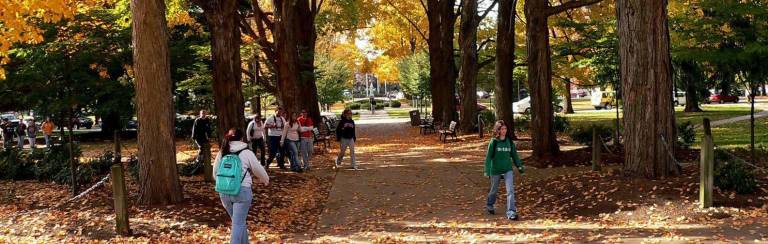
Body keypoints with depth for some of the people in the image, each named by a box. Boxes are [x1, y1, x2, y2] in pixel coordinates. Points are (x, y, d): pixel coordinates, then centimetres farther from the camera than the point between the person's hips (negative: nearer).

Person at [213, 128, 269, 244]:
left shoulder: (221, 154, 8)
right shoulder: (247, 153, -3)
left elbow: (215, 174, 14)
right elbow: (259, 170, 8)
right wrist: (265, 180, 29)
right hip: (242, 191, -4)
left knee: (239, 222, 21)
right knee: (238, 224, -2)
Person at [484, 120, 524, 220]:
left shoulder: (509, 141, 1)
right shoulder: (493, 142, -9)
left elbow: (514, 154, 12)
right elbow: (488, 157, -9)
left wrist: (519, 166, 11)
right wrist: (487, 171, -15)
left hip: (508, 170, 2)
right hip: (495, 170, -2)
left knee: (510, 190, -12)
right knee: (494, 190, 16)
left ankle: (511, 212, -14)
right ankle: (489, 205, 43)